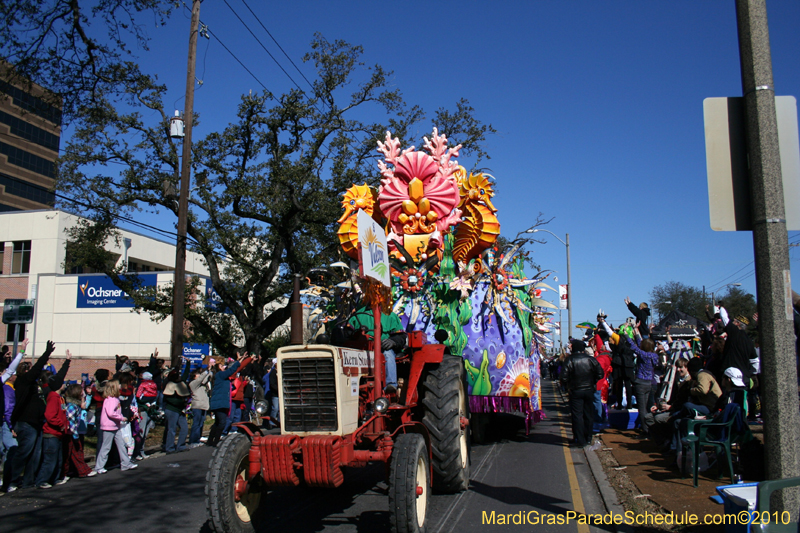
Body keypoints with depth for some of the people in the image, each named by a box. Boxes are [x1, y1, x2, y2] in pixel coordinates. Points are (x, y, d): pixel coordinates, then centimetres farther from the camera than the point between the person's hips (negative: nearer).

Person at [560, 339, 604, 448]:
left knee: (577, 415, 0)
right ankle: (588, 438, 26)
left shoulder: (570, 360, -12)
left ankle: (580, 440, -2)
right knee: (588, 414, 16)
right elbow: (600, 373, -2)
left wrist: (567, 386, 1)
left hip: (575, 391, -3)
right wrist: (592, 382, 12)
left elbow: (564, 377, -17)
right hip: (589, 390, 3)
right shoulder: (591, 359, -4)